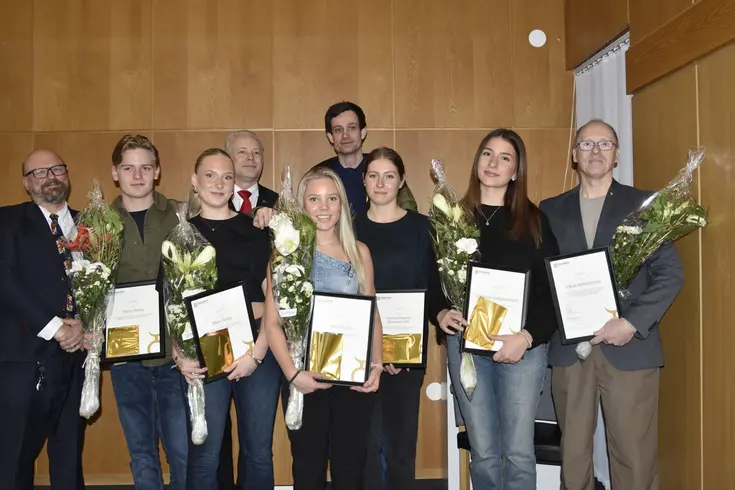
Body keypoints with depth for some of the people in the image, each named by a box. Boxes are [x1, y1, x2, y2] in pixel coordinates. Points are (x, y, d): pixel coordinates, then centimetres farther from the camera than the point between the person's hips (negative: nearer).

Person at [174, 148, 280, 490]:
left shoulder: (255, 230, 5)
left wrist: (256, 351, -9)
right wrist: (179, 356, -5)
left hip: (258, 347, 0)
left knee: (259, 452, 8)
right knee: (205, 454, 3)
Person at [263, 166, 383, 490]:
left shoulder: (359, 252, 6)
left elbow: (372, 314, 8)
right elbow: (272, 322, -7)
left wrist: (377, 364, -4)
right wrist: (292, 373, -16)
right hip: (306, 379, -2)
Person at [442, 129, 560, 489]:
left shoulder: (534, 220, 4)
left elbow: (553, 289, -1)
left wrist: (528, 336, -13)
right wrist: (440, 313, -9)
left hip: (523, 344, -1)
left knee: (519, 452, 3)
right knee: (483, 453, 8)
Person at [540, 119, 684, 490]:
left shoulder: (644, 204, 6)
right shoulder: (550, 210, 12)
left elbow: (671, 274, -1)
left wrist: (632, 323, -12)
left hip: (629, 347, -2)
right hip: (568, 348, 2)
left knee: (635, 459, 2)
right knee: (573, 456, 9)